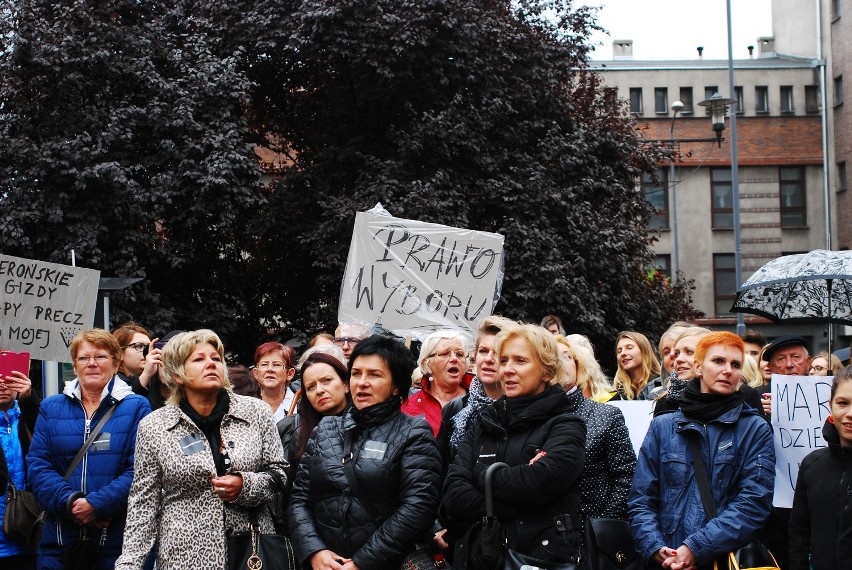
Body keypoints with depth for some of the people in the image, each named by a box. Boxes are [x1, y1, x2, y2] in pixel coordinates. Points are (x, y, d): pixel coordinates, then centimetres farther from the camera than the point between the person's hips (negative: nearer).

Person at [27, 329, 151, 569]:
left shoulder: (136, 407, 3)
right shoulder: (51, 407, 12)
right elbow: (37, 466, 2)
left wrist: (96, 504, -17)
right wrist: (70, 502, -14)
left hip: (118, 538, -2)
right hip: (60, 538, 2)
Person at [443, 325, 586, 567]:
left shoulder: (566, 427, -3)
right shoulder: (485, 424, 9)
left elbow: (538, 483, -23)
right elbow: (453, 496, -4)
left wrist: (482, 477, -7)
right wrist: (511, 506, -17)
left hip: (544, 556, -4)